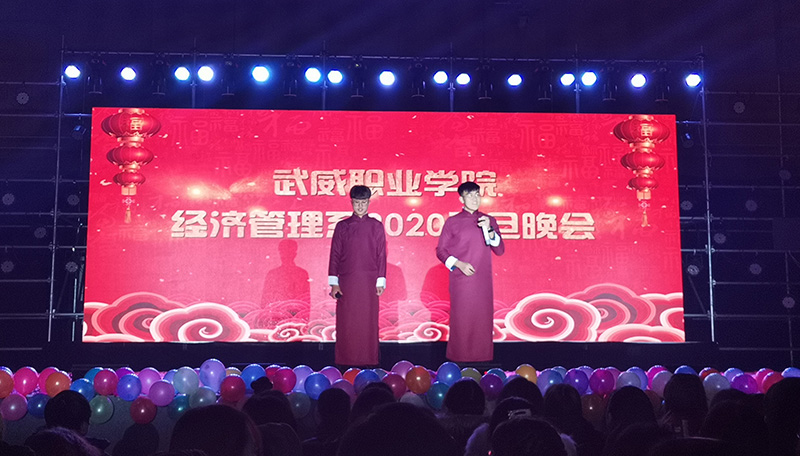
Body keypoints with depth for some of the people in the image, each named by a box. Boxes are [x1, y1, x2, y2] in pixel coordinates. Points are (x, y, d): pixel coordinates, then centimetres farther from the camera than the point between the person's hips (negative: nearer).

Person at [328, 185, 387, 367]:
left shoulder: (376, 226, 7)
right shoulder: (342, 226, 7)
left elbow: (381, 255, 7)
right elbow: (335, 255, 7)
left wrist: (380, 281, 2)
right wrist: (334, 283, 1)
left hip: (369, 283, 0)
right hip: (346, 282, 0)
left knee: (368, 322, 1)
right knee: (346, 322, 0)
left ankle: (368, 360, 8)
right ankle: (345, 360, 7)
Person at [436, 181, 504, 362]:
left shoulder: (489, 221, 12)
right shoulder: (453, 222, 4)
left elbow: (500, 250, 7)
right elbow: (441, 250, 5)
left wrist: (489, 230, -8)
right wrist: (458, 264, -9)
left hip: (483, 281, 2)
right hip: (461, 280, -2)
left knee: (483, 319, 0)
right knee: (461, 320, -4)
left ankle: (483, 359, 7)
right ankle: (459, 359, 3)